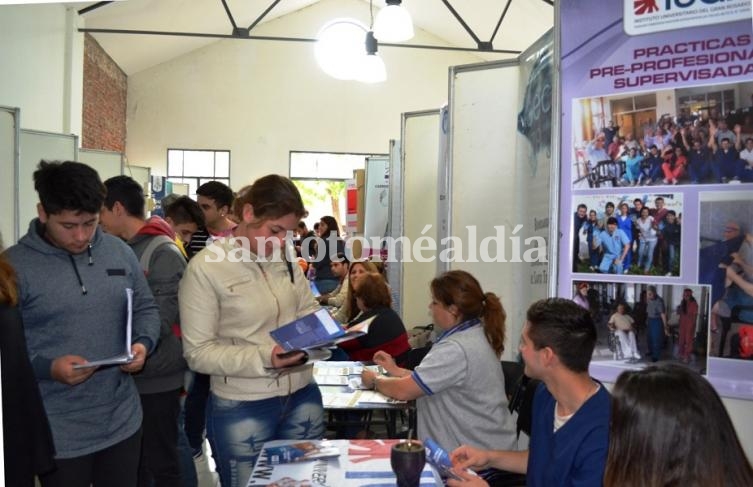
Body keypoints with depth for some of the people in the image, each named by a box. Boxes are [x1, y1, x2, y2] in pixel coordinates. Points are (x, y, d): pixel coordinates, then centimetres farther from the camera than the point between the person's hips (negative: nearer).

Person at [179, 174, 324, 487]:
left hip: (303, 397, 5)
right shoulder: (205, 267, -15)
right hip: (243, 409, -5)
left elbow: (308, 309, 13)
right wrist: (263, 358, -26)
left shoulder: (285, 258, 1)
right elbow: (198, 353, -15)